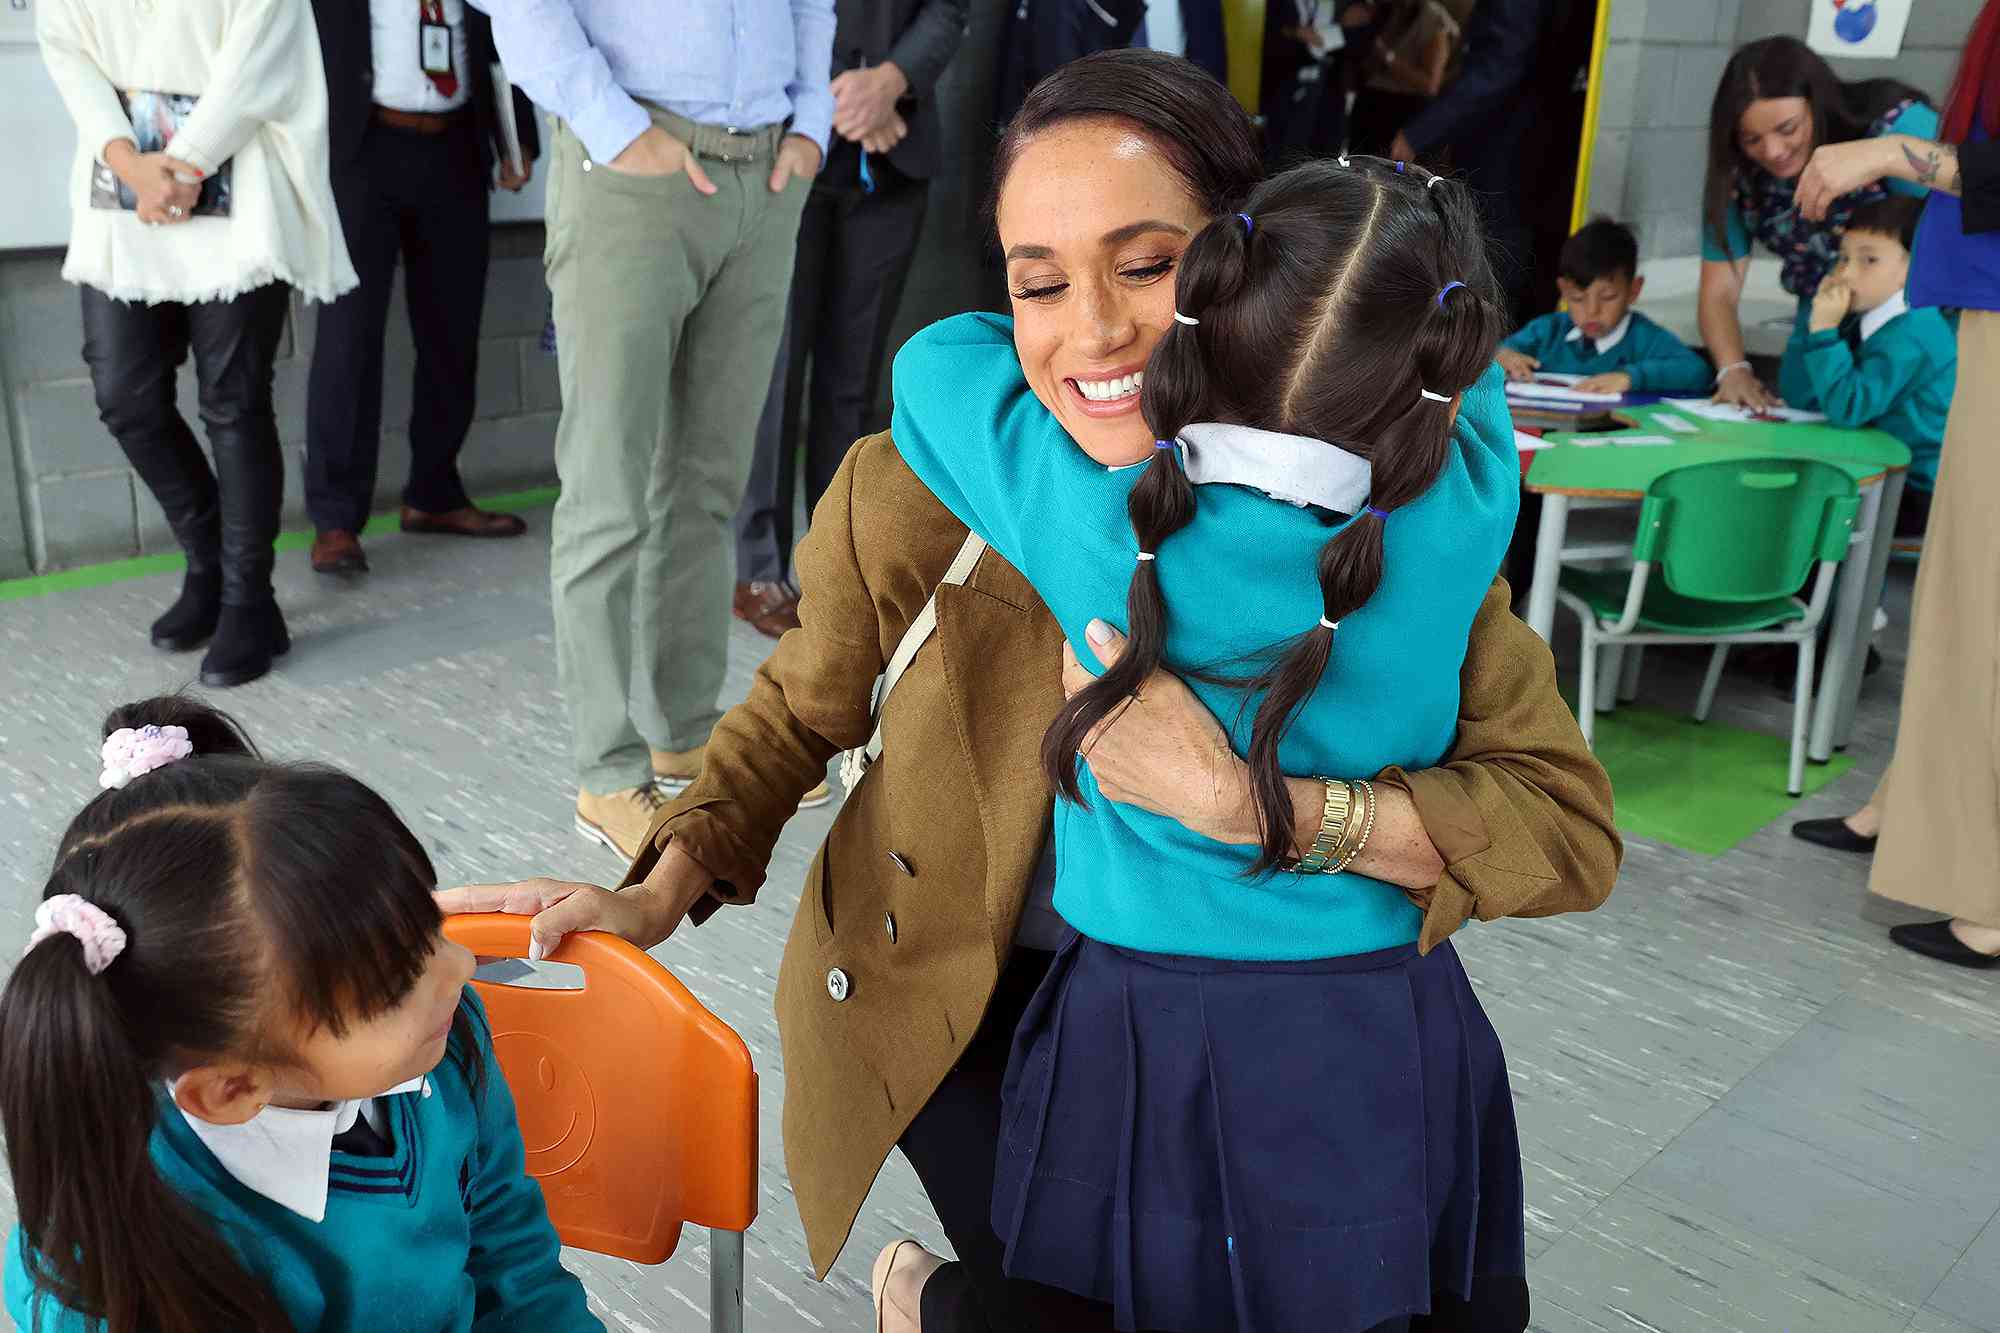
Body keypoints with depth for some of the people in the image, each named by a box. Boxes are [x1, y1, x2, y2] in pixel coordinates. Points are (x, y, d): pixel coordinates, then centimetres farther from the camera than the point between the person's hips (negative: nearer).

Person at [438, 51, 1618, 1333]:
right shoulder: (915, 502, -25)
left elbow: (1568, 822, -29)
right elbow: (803, 708, -4)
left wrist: (1240, 802, -40)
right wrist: (658, 895, -16)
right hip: (955, 989, -2)